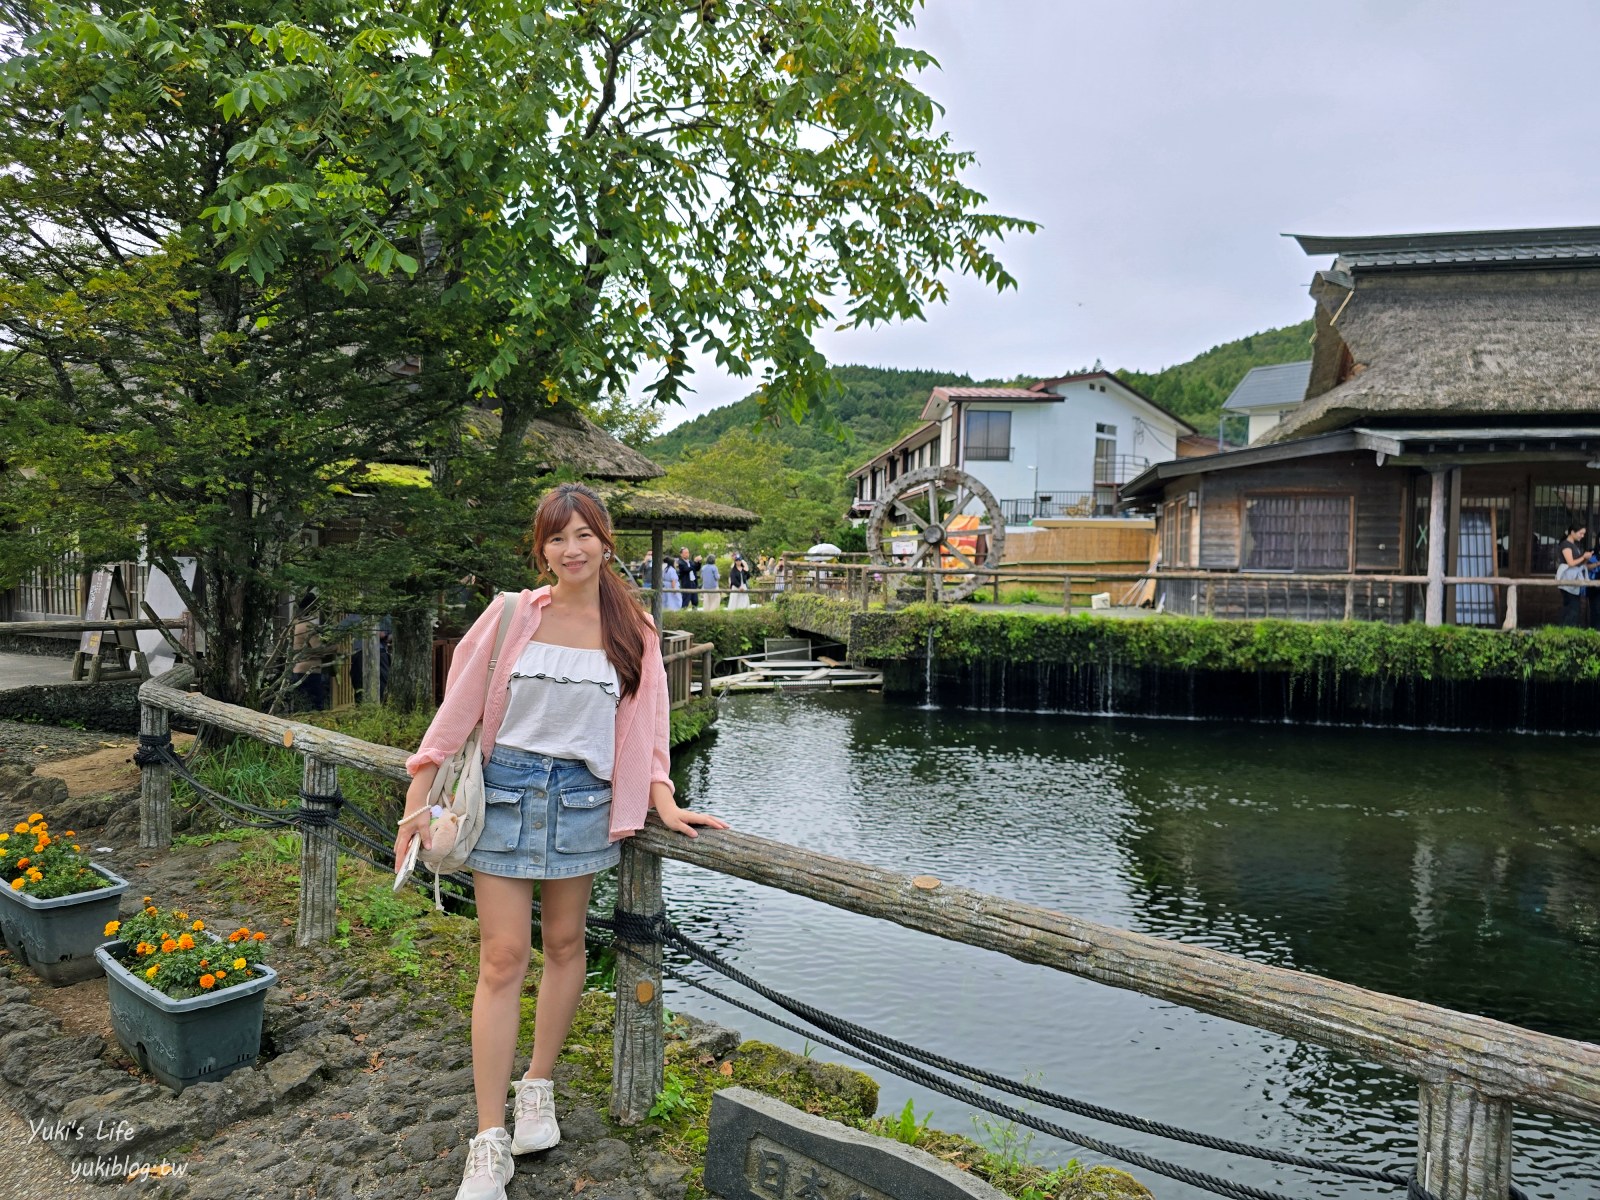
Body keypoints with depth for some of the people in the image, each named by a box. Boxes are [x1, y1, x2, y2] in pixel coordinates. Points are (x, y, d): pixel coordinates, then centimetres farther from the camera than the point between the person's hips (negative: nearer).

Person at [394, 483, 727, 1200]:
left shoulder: (633, 630, 1)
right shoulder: (512, 616, -4)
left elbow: (643, 727, 3)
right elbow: (458, 710, -2)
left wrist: (665, 805, -7)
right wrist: (418, 804, -4)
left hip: (582, 795, 2)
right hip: (504, 789, -2)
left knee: (564, 943, 13)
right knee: (503, 957, -1)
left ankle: (538, 1089, 34)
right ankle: (489, 1143, 7)